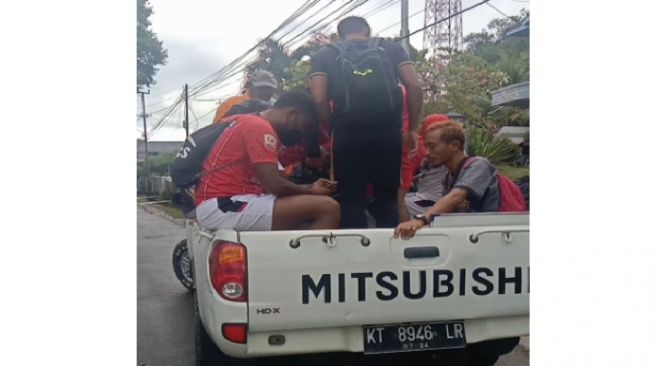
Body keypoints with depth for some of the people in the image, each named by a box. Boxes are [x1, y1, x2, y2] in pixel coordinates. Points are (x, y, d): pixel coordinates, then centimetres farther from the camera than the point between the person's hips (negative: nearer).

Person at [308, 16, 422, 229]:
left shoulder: (324, 56, 13)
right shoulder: (391, 48, 16)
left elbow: (319, 100, -1)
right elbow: (414, 87, 4)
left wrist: (332, 133, 10)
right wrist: (413, 128, 10)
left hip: (348, 135, -1)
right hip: (388, 133, 1)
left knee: (352, 201, 8)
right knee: (387, 199, 13)